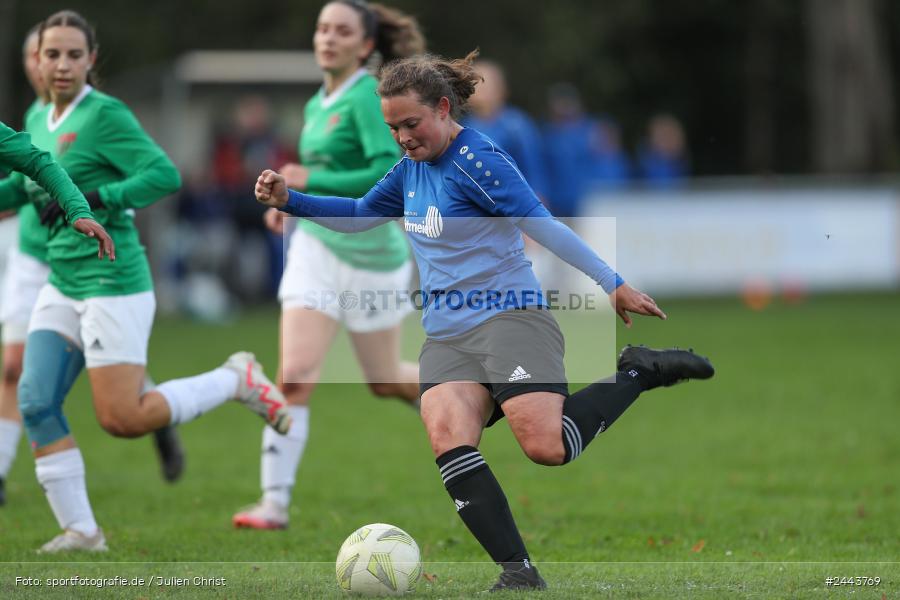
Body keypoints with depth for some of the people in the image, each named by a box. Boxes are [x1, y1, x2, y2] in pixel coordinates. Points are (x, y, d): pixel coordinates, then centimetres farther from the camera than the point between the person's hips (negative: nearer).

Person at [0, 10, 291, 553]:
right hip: (62, 288, 8)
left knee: (122, 420, -10)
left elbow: (166, 176, -21)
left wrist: (91, 198, -25)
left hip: (114, 283, -8)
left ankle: (237, 380, 10)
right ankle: (81, 531, 3)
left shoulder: (106, 115, -12)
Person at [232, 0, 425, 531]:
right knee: (295, 376, -9)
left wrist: (314, 182, -25)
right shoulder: (318, 104, 11)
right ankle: (276, 501, -10)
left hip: (371, 252, -6)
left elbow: (390, 172, -24)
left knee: (385, 380, 10)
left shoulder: (368, 98, -14)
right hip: (315, 248, 6)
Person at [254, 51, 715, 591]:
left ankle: (641, 372, 2)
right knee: (448, 439, -22)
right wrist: (289, 199, 15)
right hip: (447, 337, 7)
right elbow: (360, 215, 29)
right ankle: (519, 573, -26)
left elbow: (544, 227, -16)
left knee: (547, 447, -24)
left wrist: (614, 284, -19)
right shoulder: (412, 168, 15)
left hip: (509, 318, -7)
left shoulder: (477, 161, -11)